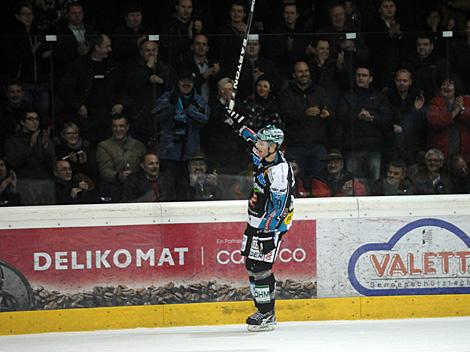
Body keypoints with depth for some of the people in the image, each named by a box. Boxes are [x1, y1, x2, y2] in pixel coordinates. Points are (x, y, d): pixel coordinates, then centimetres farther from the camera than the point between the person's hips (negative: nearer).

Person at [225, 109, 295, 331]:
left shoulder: (279, 172, -26)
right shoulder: (265, 158, 0)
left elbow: (279, 209, -25)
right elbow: (255, 141, 26)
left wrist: (267, 234, -25)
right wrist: (240, 127, 27)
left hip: (270, 226, -10)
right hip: (256, 223, 10)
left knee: (260, 268, -10)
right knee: (251, 264, 11)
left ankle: (267, 315, -3)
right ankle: (263, 310, 18)